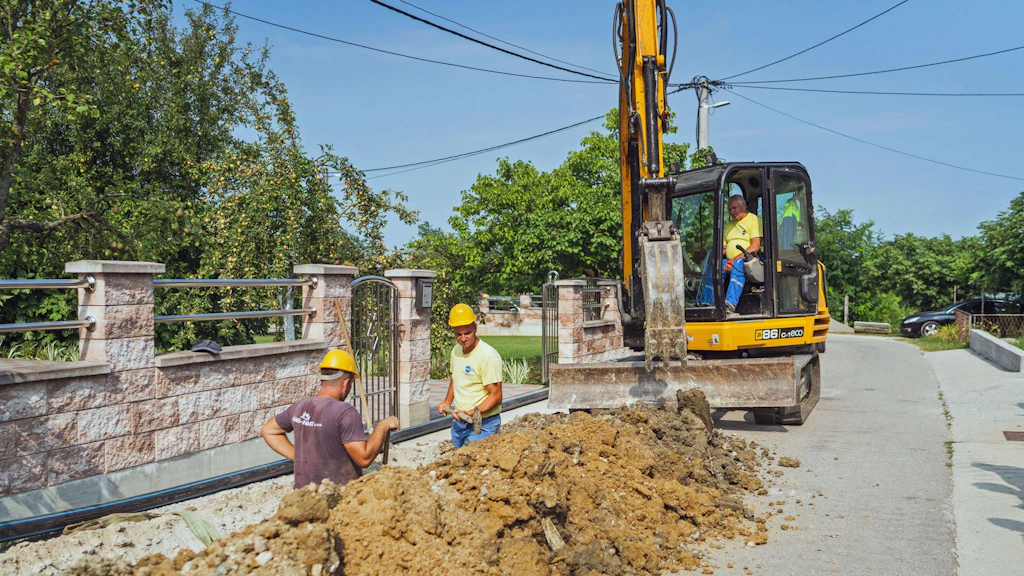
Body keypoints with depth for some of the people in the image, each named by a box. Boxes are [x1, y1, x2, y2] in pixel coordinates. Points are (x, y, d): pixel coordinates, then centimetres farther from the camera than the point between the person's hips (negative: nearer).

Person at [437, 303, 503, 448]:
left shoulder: (488, 356, -19)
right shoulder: (456, 350, 6)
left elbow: (495, 396, -21)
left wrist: (471, 413, -32)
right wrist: (447, 402, 12)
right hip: (458, 422, 8)